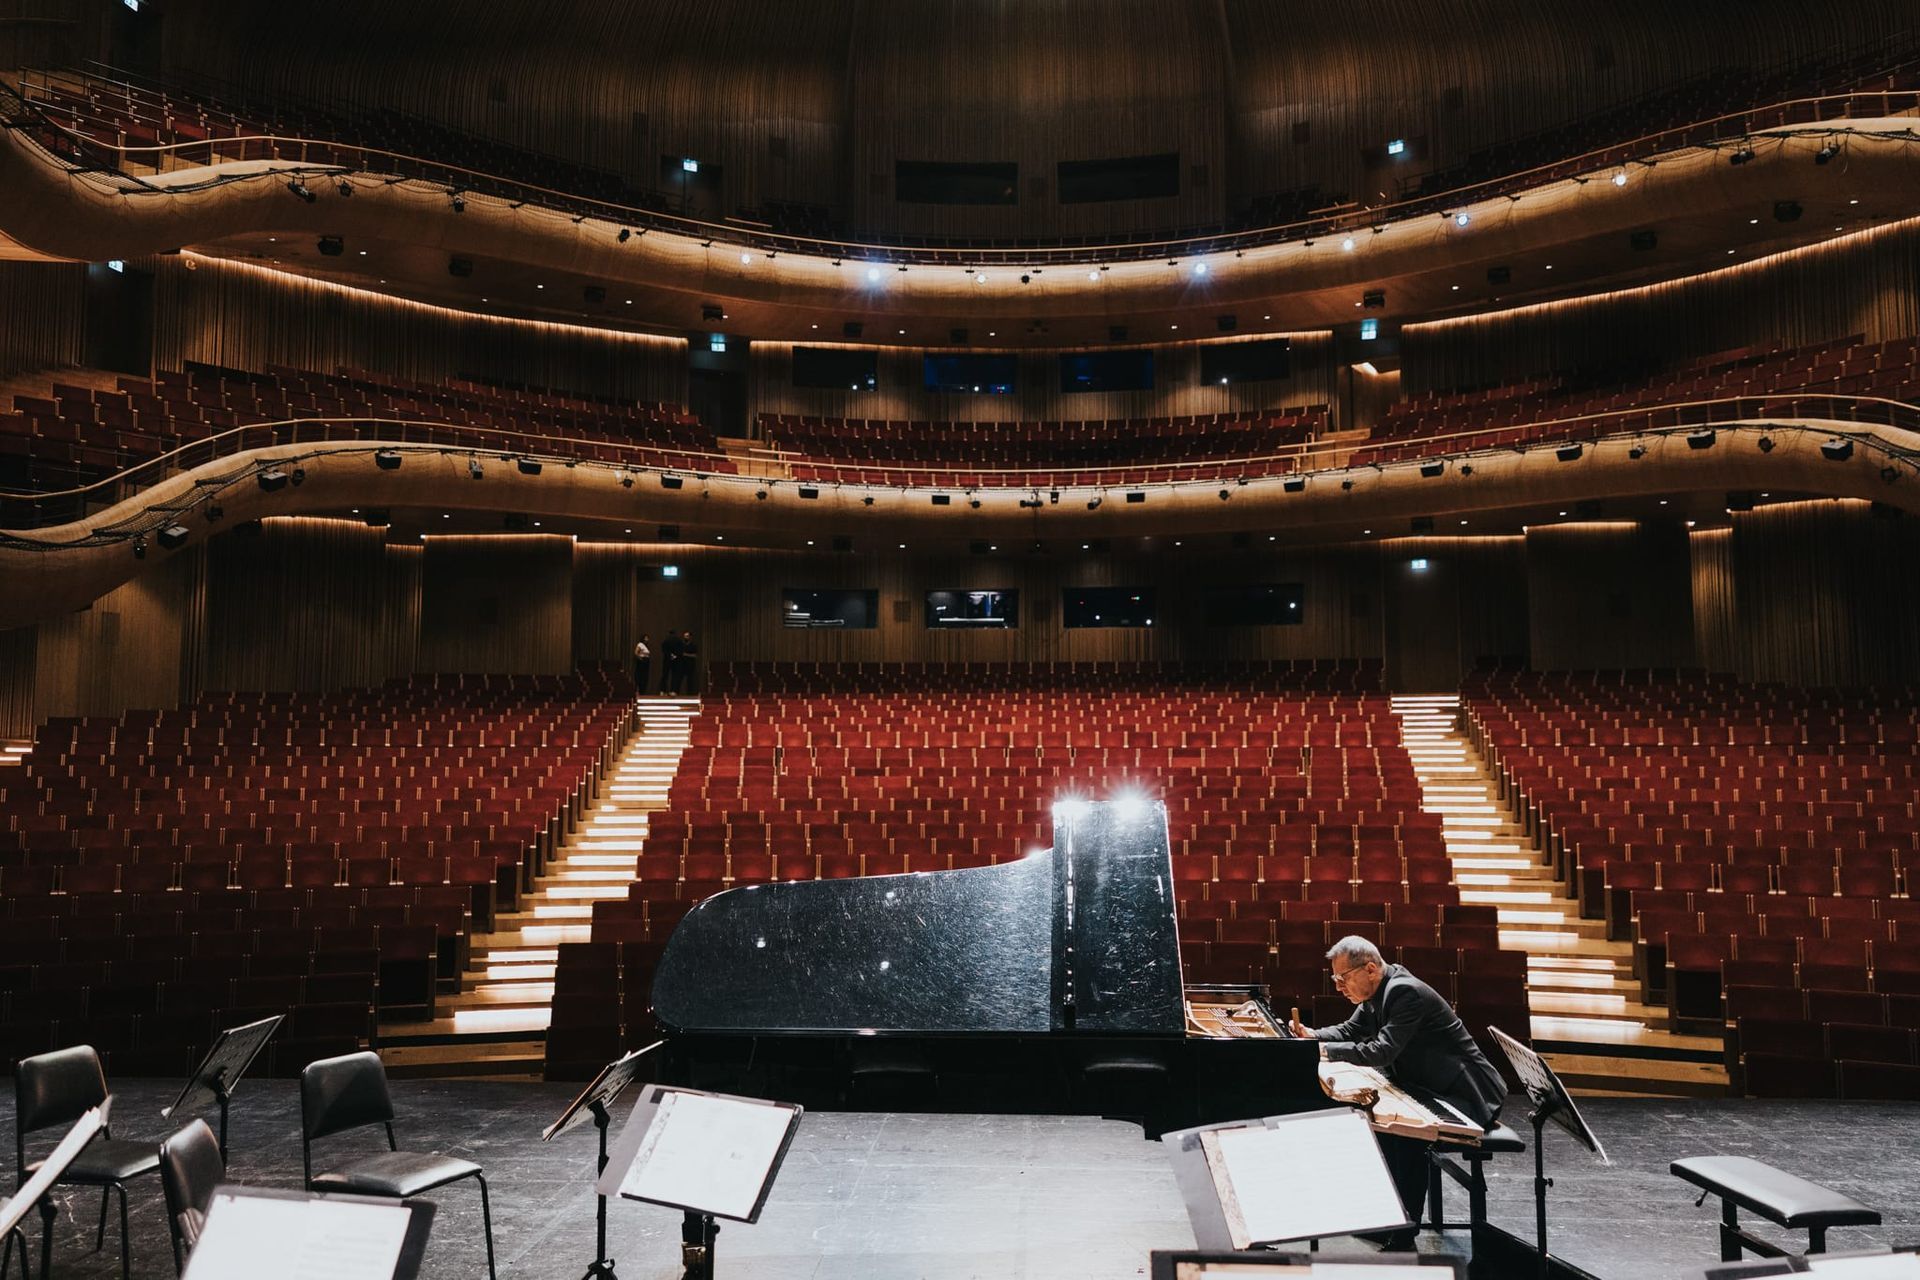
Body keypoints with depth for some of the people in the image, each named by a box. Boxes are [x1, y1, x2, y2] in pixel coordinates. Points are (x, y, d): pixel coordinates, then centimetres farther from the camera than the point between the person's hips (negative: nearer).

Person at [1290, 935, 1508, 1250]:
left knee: (1408, 1133, -29)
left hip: (1468, 1097, -10)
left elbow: (1382, 1051, -32)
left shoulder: (1406, 992, -25)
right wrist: (1314, 1035, -4)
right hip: (1432, 1089, 10)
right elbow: (1350, 1030, 15)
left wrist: (1325, 1050, -29)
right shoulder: (1380, 991, 5)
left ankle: (1404, 1235, -16)